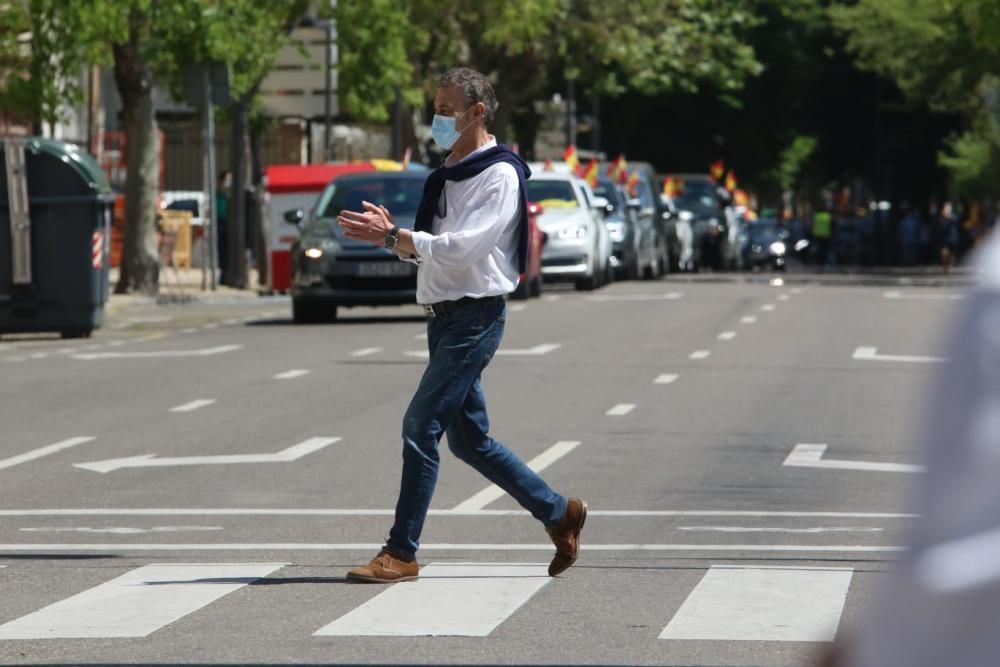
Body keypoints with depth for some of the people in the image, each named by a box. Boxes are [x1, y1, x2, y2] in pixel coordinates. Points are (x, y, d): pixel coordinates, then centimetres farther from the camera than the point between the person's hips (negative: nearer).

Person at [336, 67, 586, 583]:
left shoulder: (498, 175, -12)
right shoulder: (449, 174, 17)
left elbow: (461, 246, -22)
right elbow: (429, 248, 20)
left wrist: (391, 237, -21)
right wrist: (391, 235, 1)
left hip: (476, 316, -10)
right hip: (443, 316, 10)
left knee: (421, 425, -13)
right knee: (468, 439, 12)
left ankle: (402, 552, -10)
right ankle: (559, 513, 24)